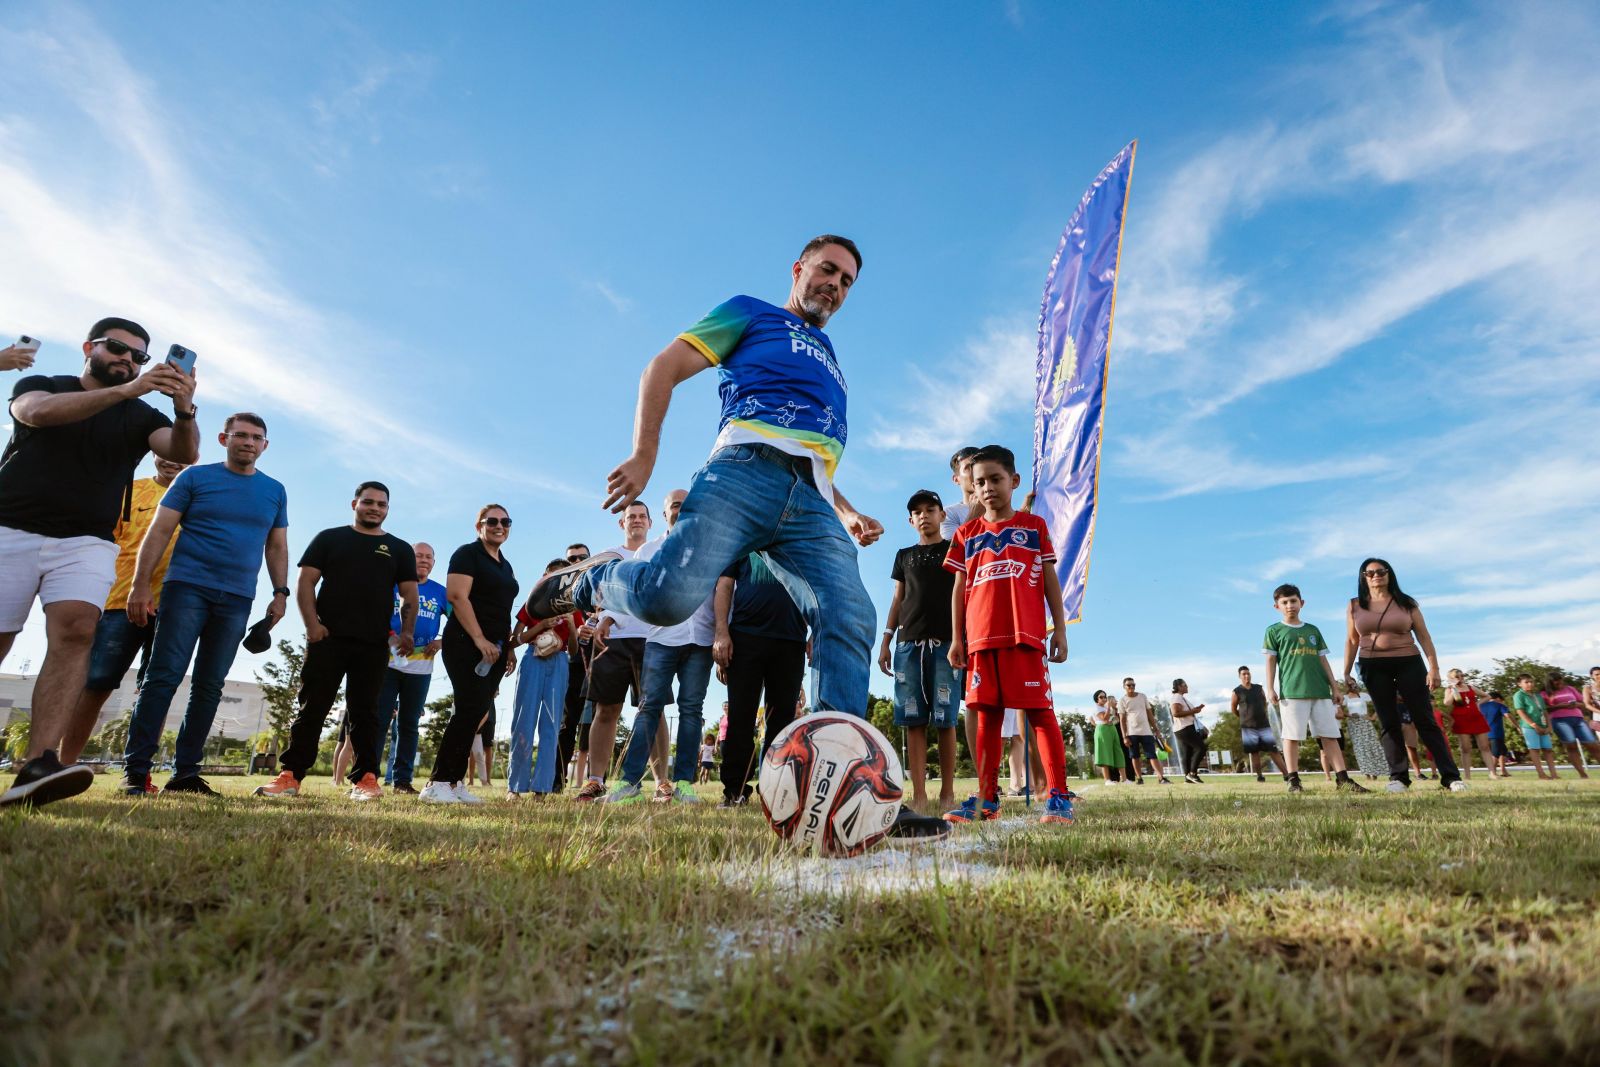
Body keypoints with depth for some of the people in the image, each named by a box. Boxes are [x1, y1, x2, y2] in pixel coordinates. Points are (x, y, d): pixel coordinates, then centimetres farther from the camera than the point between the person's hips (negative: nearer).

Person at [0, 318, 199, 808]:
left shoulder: (141, 416, 14)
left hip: (87, 542, 0)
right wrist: (123, 391, -27)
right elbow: (39, 413, -14)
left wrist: (184, 411, -27)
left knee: (76, 632, -22)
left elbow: (183, 453, -6)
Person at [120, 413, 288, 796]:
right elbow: (160, 532, 1)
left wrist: (280, 592, 5)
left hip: (237, 601, 3)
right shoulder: (195, 477, 4)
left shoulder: (274, 491, 13)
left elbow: (277, 547, 15)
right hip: (187, 587, -3)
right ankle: (134, 770, -1)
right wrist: (141, 585, -8)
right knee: (164, 676, -8)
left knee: (209, 686, 4)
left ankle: (185, 772, 10)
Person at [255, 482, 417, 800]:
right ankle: (290, 775, 7)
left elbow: (410, 595, 10)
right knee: (311, 707, 1)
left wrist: (407, 631, -6)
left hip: (374, 645, 1)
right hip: (328, 638, 0)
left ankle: (365, 778, 2)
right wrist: (312, 623, -9)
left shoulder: (400, 549, 13)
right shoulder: (329, 539, 11)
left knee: (364, 712, 3)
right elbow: (306, 582, 4)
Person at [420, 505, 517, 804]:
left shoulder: (505, 566, 20)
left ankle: (455, 782, 9)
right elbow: (458, 596, -14)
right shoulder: (467, 554, -3)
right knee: (471, 708, -14)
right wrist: (479, 639, -20)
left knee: (476, 712, 5)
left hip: (493, 647, 8)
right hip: (467, 644, -8)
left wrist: (508, 648, 16)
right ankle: (437, 784, -8)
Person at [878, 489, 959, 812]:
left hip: (945, 642, -3)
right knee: (913, 720, -2)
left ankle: (947, 792, 4)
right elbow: (898, 600, 18)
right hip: (908, 643, 3)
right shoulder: (904, 556, 20)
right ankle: (919, 795, 0)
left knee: (944, 718, -4)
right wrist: (886, 641, 9)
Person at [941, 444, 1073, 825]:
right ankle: (987, 799, 12)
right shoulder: (966, 534, 13)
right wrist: (956, 638, 6)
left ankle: (1059, 797, 1)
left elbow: (1050, 579, 9)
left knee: (1040, 711, -4)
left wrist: (1060, 628, 2)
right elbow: (959, 587, 11)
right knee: (988, 715, 6)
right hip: (981, 637, 2)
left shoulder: (1034, 526, 10)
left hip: (1026, 634, -2)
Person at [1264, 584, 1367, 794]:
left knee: (1329, 735, 3)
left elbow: (1323, 660, 18)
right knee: (1292, 736, -4)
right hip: (1292, 691, -4)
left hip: (1320, 690, 4)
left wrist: (1334, 688, 13)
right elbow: (1271, 661, 3)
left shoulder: (1313, 630, 18)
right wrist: (1270, 688, -5)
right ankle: (1293, 780, 0)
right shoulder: (1274, 631, 6)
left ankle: (1342, 779, 5)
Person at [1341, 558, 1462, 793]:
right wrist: (1347, 673, 4)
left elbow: (1423, 636, 3)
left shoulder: (1406, 603, 3)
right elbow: (1351, 641, 8)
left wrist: (1434, 667, -6)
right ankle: (1398, 777, 6)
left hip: (1409, 664, -1)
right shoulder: (1355, 606, 6)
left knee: (1425, 720, -1)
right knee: (1389, 723, 3)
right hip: (1373, 668, 1)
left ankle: (1450, 777, 2)